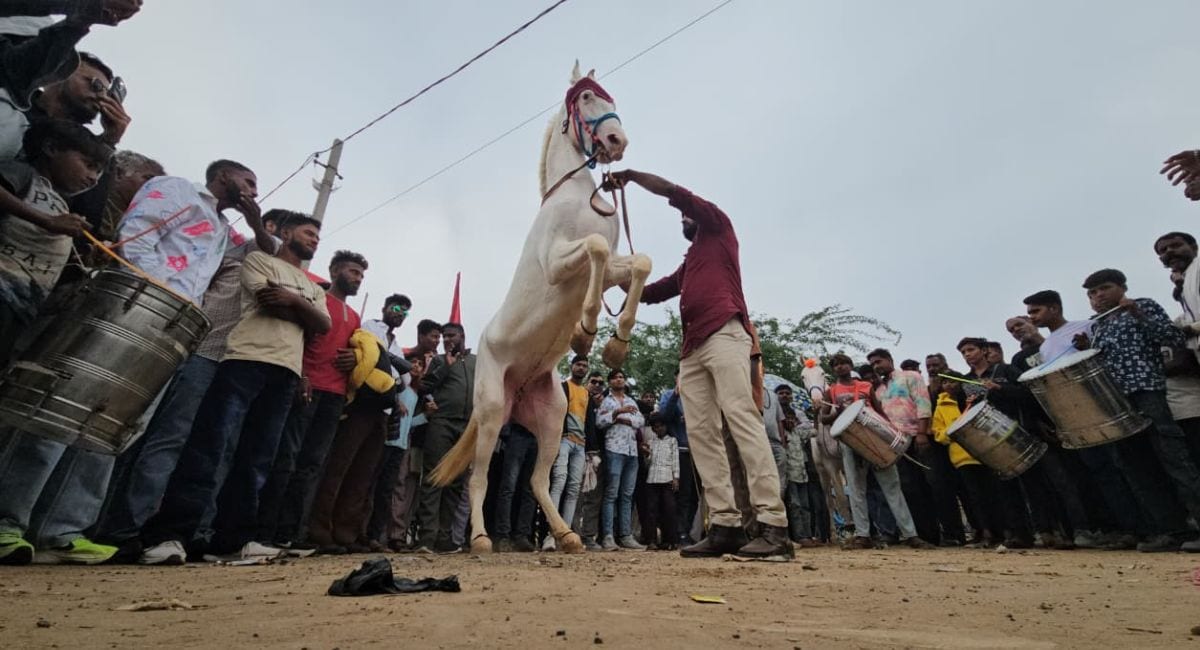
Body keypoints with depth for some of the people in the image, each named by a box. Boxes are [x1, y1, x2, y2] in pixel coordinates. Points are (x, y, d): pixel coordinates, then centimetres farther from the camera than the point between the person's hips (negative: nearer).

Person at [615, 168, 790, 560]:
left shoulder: (719, 228, 18)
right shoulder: (686, 266, 36)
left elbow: (674, 192, 9)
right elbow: (646, 293, 37)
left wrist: (630, 175, 20)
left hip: (724, 335, -8)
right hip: (692, 348, 8)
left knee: (742, 419, -19)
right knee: (700, 433, -4)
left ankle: (774, 527, -22)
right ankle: (726, 526, -6)